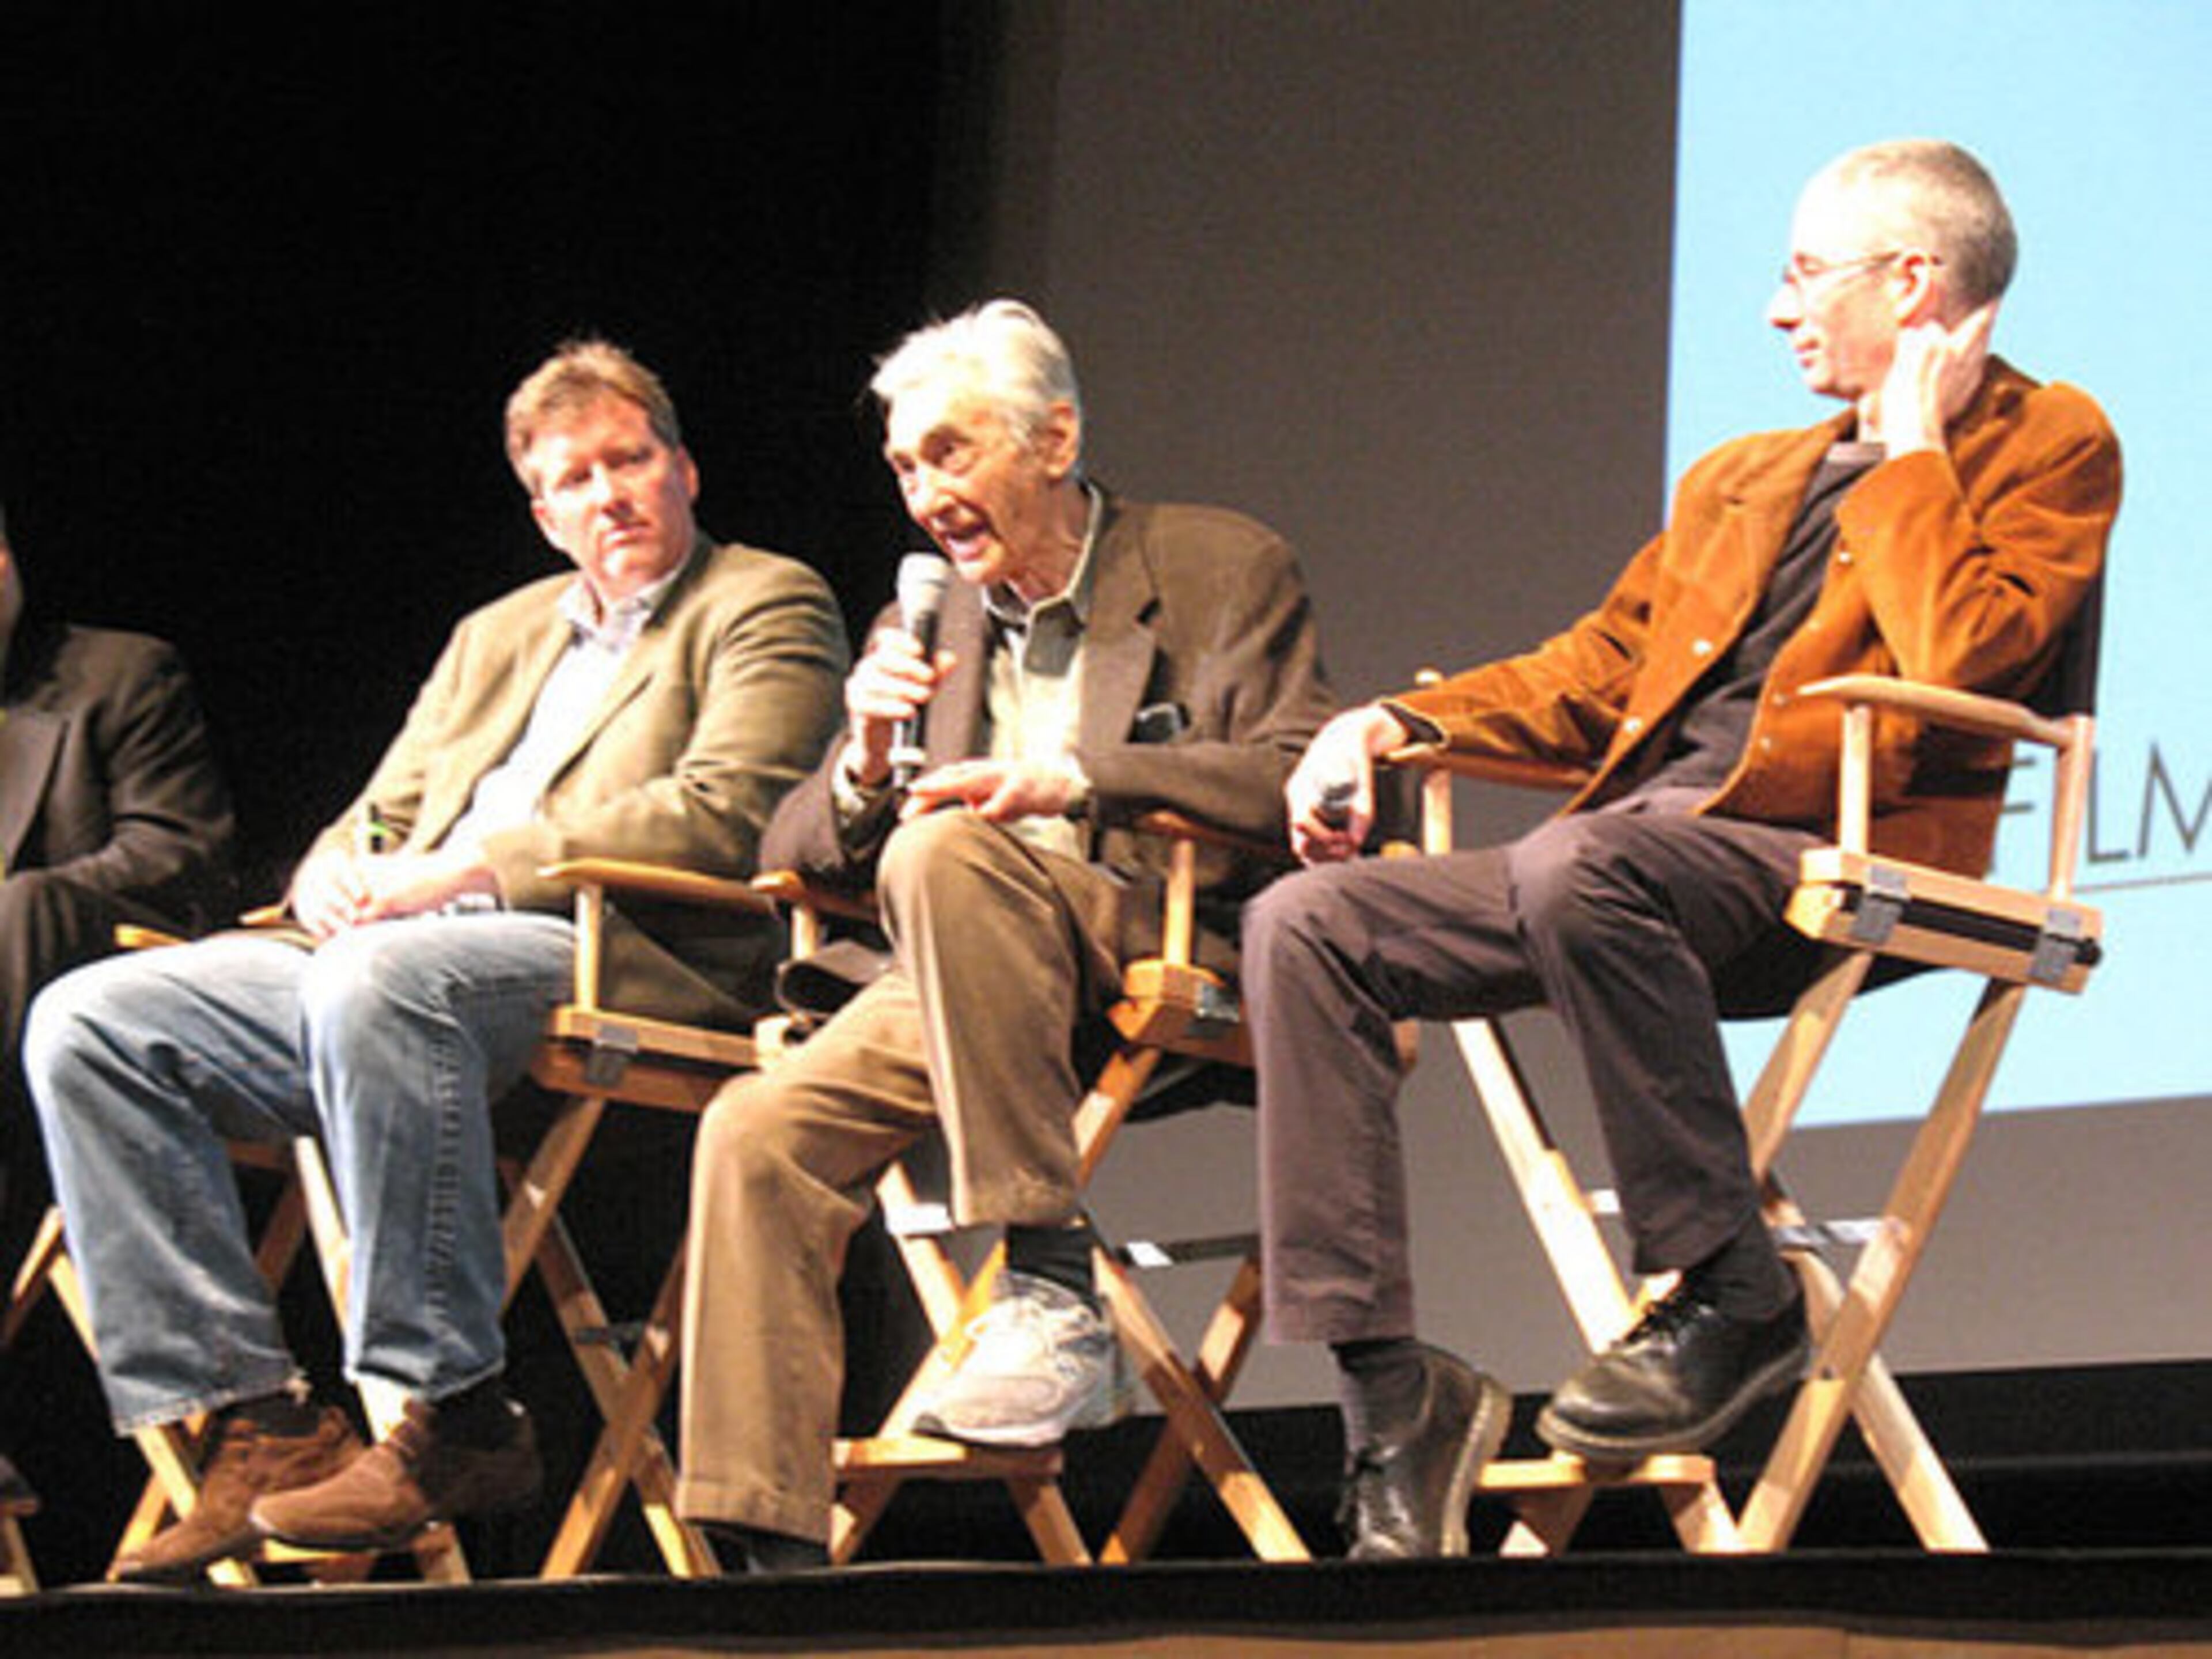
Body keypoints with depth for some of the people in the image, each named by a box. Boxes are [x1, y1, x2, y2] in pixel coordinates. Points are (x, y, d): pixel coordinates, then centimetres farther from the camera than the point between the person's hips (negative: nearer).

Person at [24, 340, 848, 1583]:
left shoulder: (767, 606, 9)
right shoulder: (497, 636, 31)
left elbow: (721, 821, -8)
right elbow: (382, 817, 28)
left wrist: (468, 872, -14)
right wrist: (337, 877, 1)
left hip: (623, 965, -7)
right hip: (384, 961, 8)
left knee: (375, 981, -39)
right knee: (88, 1022, -11)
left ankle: (454, 1420, -32)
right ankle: (258, 1422, -17)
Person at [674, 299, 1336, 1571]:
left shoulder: (1223, 571, 6)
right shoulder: (933, 629, 21)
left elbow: (1304, 784, -9)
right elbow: (796, 852, 18)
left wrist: (1070, 776, -19)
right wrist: (865, 763, -5)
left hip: (1172, 964, -5)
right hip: (971, 988, 5)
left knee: (943, 856, -33)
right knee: (760, 1131, -21)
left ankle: (1056, 1299, -33)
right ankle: (775, 1546, -22)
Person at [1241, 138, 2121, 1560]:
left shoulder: (2048, 447, 4)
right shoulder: (1744, 479, 28)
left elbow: (1957, 660, -14)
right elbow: (1595, 672, 26)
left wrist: (1909, 453, -3)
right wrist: (1397, 723, 12)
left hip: (1831, 857, -8)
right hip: (1643, 843, 8)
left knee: (1575, 870, -37)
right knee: (1306, 925, -10)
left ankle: (1733, 1296, -22)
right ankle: (1392, 1386, -16)